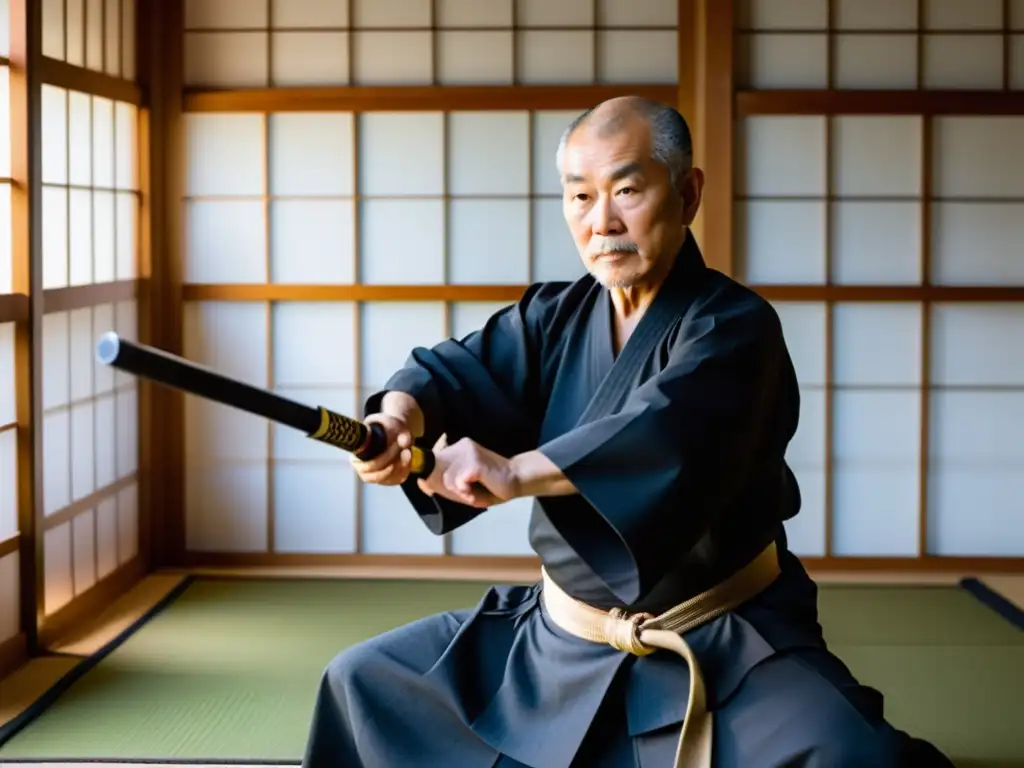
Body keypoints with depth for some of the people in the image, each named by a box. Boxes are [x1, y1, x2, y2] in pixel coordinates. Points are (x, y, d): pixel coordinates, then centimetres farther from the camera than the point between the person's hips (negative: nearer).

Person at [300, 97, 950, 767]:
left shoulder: (734, 327, -15)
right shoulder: (554, 317, 6)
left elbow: (667, 434, -34)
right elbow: (461, 369, -10)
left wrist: (514, 473, -42)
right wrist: (400, 416, -32)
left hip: (725, 648, -5)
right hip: (563, 636, 6)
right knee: (365, 683, 10)